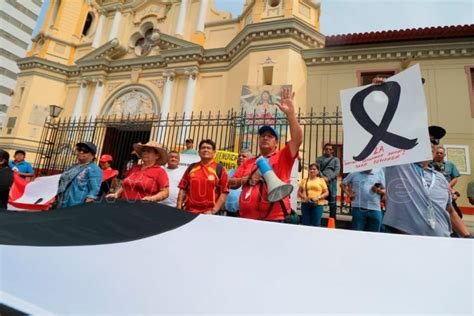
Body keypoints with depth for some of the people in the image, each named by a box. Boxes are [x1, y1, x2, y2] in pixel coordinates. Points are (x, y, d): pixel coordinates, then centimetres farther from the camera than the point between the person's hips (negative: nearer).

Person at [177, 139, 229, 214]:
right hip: (189, 211, 3)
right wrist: (179, 208, 2)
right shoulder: (191, 167, 8)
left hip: (208, 213, -2)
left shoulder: (220, 169, -2)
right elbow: (183, 189, 10)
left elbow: (224, 193, -5)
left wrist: (213, 211, -10)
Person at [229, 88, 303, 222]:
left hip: (275, 220, -3)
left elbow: (297, 139, -13)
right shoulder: (248, 162, 14)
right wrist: (246, 179, -7)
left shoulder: (282, 157, 3)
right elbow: (231, 184, 13)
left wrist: (290, 113, -20)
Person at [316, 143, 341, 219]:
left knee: (332, 200, -2)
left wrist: (328, 178, -12)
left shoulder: (336, 159, 14)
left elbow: (337, 171, 1)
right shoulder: (319, 158, 16)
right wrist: (323, 177, -14)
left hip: (332, 181, 0)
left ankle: (332, 219, 2)